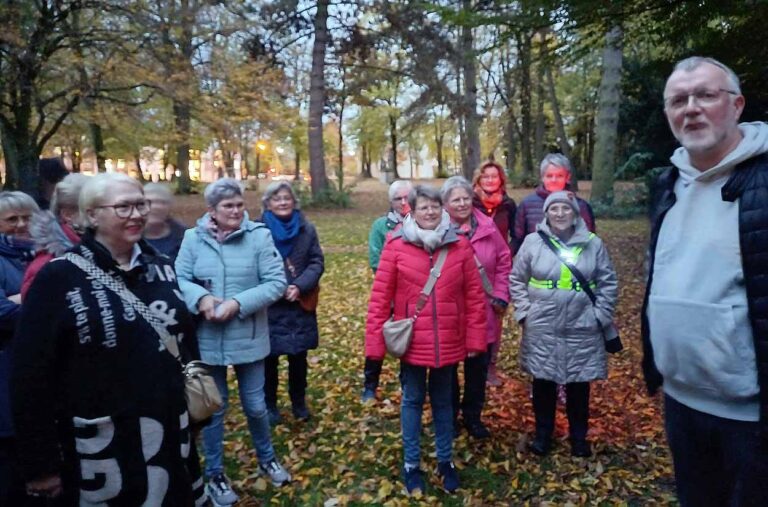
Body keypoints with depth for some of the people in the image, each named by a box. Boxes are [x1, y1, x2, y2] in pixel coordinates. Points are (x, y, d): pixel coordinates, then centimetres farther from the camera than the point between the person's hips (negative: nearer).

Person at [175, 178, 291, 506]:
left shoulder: (259, 235, -9)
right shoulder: (193, 238, -4)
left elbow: (277, 282, -12)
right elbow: (179, 279, -3)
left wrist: (239, 303, -22)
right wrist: (200, 298, -23)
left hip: (248, 339, 0)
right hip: (207, 340, 1)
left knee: (255, 405, 15)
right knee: (213, 408, 16)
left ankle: (266, 459, 44)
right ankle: (215, 475, 38)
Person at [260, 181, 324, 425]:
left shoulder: (307, 229, 3)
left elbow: (317, 262, -1)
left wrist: (300, 286, -15)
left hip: (300, 305, 3)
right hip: (269, 306, -2)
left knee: (298, 357, 14)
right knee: (269, 358, 8)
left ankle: (299, 402, 33)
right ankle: (269, 404, 28)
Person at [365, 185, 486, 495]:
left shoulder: (460, 245, -2)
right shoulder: (396, 245, -9)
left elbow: (474, 296, 1)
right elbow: (380, 297, -7)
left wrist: (475, 339, 0)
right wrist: (375, 342, -8)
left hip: (448, 342, 2)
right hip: (412, 341, -2)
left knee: (443, 401, 19)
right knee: (412, 401, 14)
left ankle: (445, 461, 38)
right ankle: (411, 464, 32)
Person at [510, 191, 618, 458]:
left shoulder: (593, 243, -1)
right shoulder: (532, 242, -3)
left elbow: (608, 283, 5)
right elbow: (516, 280, 3)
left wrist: (600, 315, -1)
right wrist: (524, 312, -3)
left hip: (582, 328, 1)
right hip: (542, 329, 0)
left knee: (579, 385, 13)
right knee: (543, 382, 11)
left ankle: (578, 436, 33)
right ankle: (543, 433, 30)